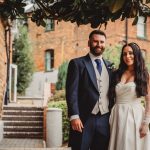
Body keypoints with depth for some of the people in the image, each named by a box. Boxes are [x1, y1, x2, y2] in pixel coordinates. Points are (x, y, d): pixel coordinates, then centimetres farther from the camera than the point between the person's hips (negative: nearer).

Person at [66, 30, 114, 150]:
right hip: (84, 120, -4)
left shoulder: (109, 66, 14)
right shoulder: (77, 63, -1)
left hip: (105, 120, 4)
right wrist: (74, 116, -16)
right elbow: (71, 92, -8)